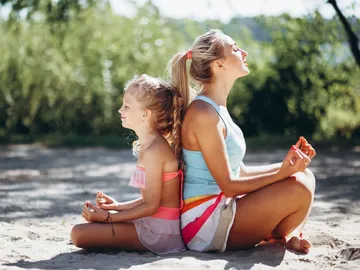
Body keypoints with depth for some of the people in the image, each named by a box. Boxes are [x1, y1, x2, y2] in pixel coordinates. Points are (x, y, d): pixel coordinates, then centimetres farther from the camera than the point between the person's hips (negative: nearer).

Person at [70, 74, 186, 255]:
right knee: (91, 220, 25)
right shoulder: (151, 145, 10)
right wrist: (119, 206, 12)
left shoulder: (154, 150, -21)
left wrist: (108, 217, -15)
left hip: (159, 231, -10)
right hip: (155, 225, 10)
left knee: (79, 234, -18)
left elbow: (151, 205, -20)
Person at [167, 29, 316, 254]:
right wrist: (282, 173, -20)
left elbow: (240, 172, 12)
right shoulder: (203, 114, -18)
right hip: (205, 223, -10)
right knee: (298, 190, -18)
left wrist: (287, 166, 2)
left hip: (220, 208, 10)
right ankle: (276, 239, 8)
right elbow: (228, 185, -18)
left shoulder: (216, 109, 12)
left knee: (304, 176, 8)